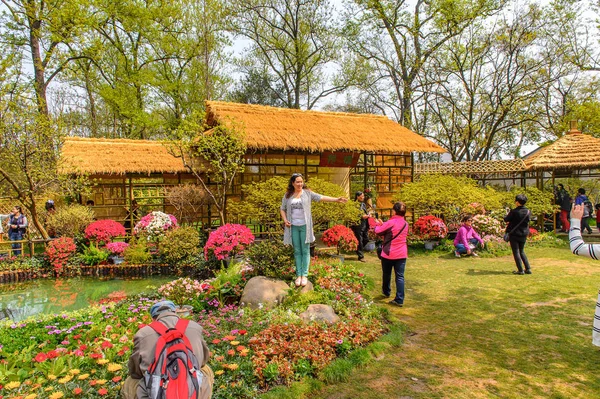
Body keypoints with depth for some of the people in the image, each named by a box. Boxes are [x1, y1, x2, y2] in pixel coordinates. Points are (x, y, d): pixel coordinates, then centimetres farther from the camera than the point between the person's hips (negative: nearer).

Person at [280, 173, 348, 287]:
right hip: (293, 226, 2)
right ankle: (298, 275, 13)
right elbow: (282, 209, 14)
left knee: (305, 250, 1)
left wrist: (337, 199, -19)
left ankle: (304, 275, 7)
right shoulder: (287, 195, 6)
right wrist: (285, 220, -3)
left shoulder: (307, 193, 0)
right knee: (297, 251, 7)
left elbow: (322, 197, -8)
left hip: (304, 226, -2)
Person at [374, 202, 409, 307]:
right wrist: (383, 224, 16)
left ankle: (386, 292, 39)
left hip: (388, 254, -4)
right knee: (400, 276, 4)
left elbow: (378, 231, -9)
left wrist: (378, 224, 13)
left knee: (386, 274, 18)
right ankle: (399, 300, 1)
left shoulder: (391, 223, -18)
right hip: (402, 254, 4)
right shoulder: (405, 224, 4)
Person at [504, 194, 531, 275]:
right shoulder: (528, 212, 0)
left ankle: (520, 270, 2)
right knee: (522, 252, 19)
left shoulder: (514, 212, -17)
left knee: (516, 252, 2)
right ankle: (528, 269, 16)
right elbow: (528, 220, 14)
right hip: (524, 235, 6)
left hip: (514, 234, -6)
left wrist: (506, 216, 18)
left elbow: (506, 220, -7)